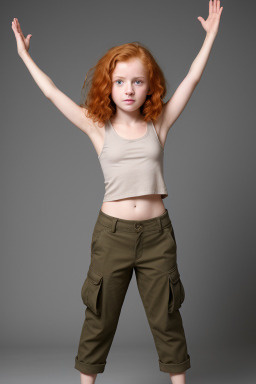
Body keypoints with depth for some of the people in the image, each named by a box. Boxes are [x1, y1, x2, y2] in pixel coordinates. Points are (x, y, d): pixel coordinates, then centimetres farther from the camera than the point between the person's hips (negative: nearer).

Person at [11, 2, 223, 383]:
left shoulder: (159, 123, 1)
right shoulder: (98, 128, -1)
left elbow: (192, 79, 3)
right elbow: (52, 93, 0)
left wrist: (211, 34, 7)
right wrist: (25, 55, 6)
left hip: (157, 233, 1)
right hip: (112, 232, 0)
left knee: (166, 317, 14)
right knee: (100, 316, 13)